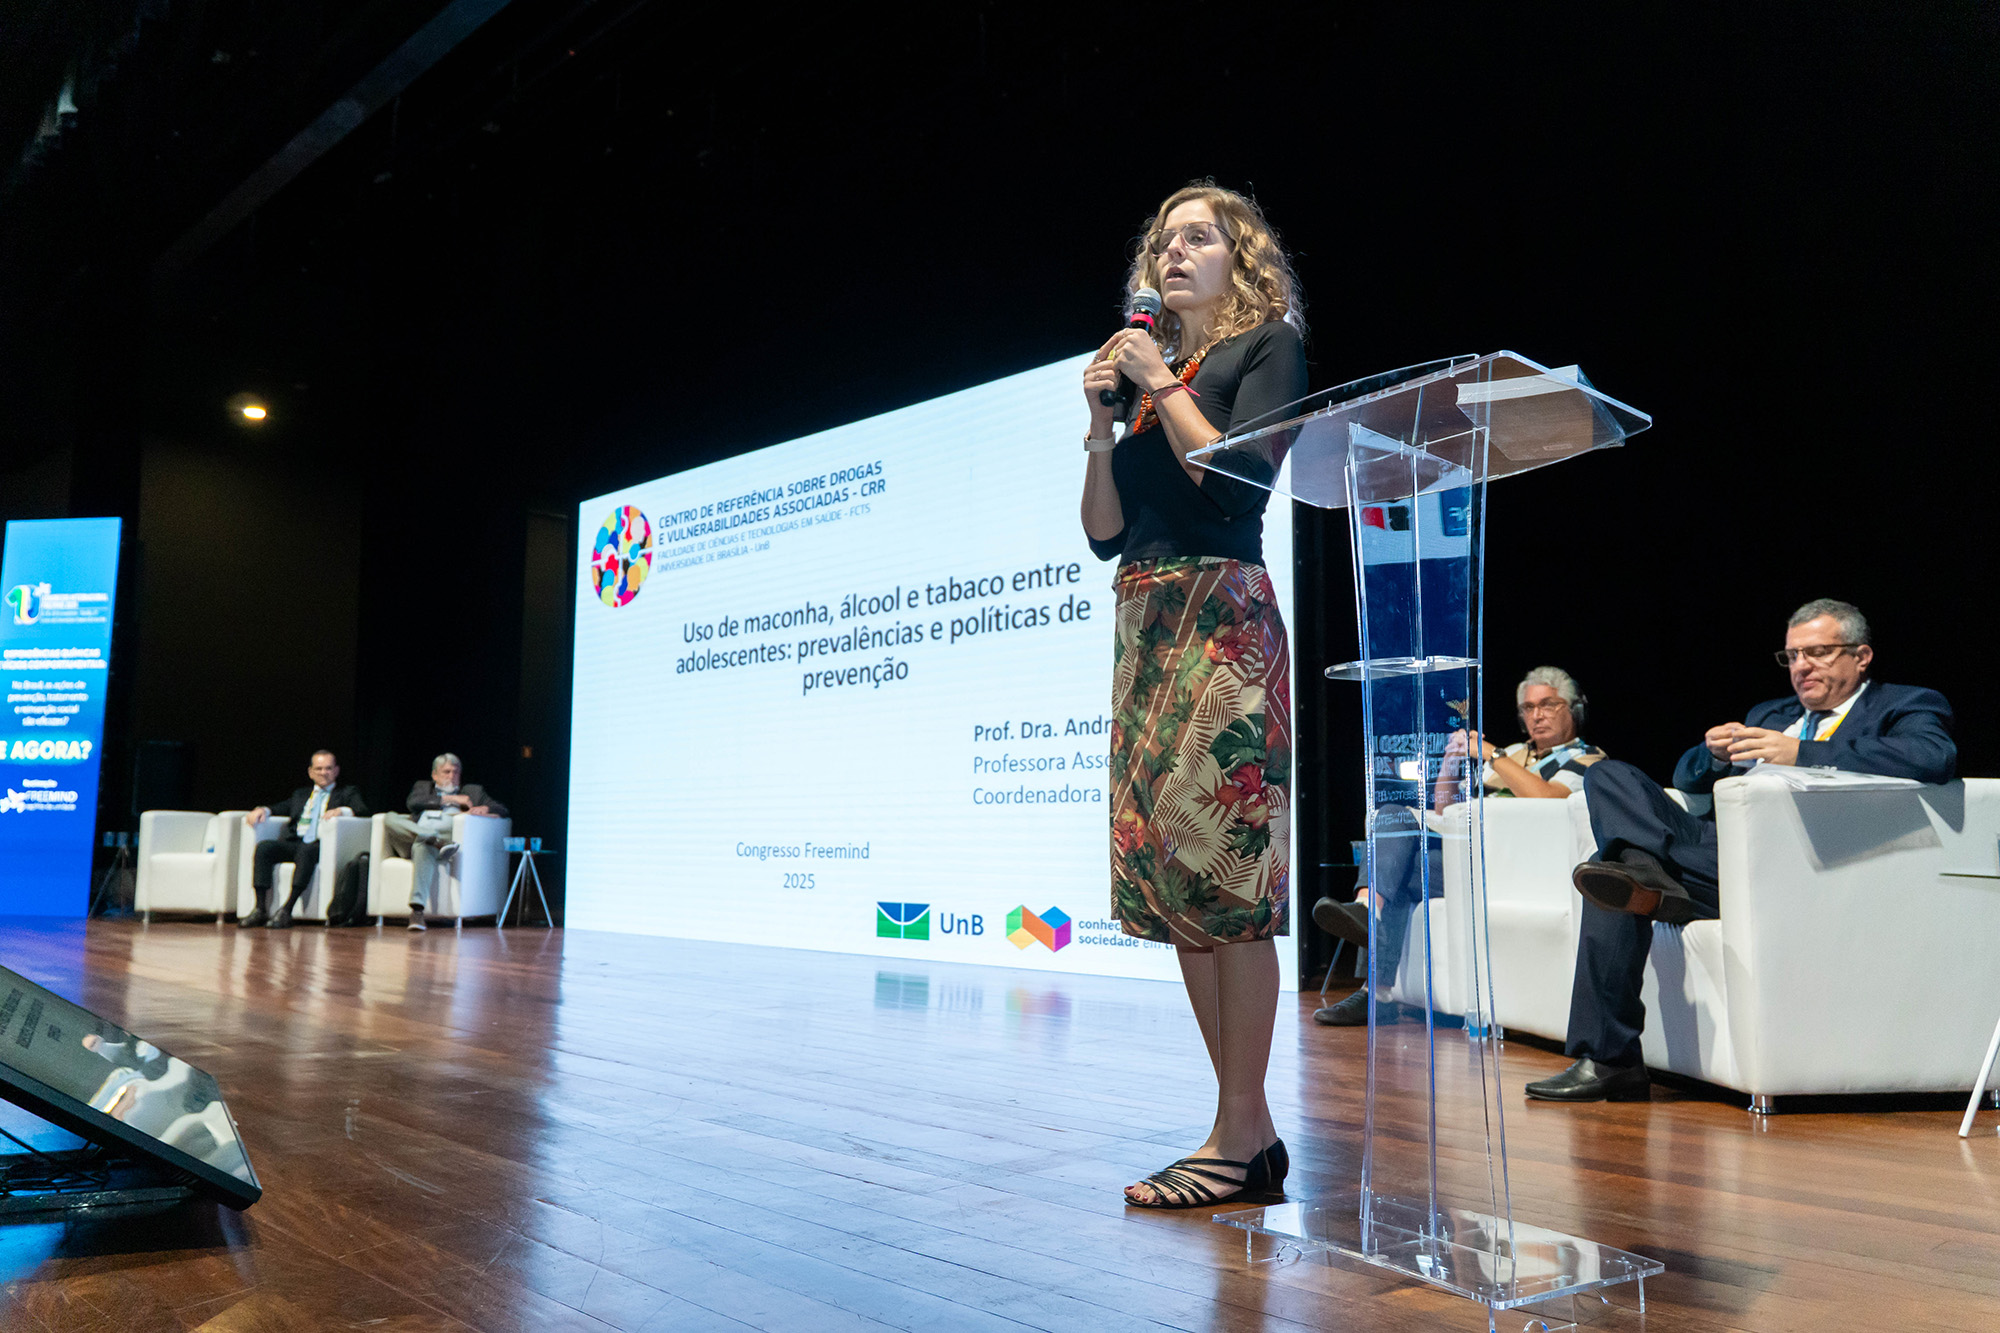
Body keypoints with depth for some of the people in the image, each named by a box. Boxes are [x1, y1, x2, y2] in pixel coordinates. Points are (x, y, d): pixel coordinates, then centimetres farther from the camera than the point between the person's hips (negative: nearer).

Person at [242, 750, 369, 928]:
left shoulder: (348, 793, 19)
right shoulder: (300, 794, 33)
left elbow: (363, 811, 1)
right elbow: (280, 808, 22)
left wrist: (341, 810, -19)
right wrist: (263, 810, -1)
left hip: (321, 845, -4)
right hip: (293, 843, 4)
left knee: (306, 851, -37)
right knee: (263, 847, -24)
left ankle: (287, 910, -38)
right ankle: (260, 909, -28)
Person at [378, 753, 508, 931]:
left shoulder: (473, 791, 30)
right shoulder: (423, 786, 32)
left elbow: (502, 810, 19)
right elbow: (412, 803, 7)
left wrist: (484, 808, -4)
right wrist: (449, 799, 1)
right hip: (410, 840, 2)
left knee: (423, 847, -40)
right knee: (390, 818, -27)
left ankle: (417, 909, -55)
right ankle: (438, 841, -42)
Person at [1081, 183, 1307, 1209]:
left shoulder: (1267, 346, 5)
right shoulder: (1144, 364, 22)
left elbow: (1236, 479, -12)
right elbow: (1104, 532, 16)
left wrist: (1162, 385, -3)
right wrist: (1102, 421, 5)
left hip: (1222, 615, -7)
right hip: (1144, 624, 7)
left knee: (1221, 861, -13)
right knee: (1164, 864, 2)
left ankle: (1242, 1134, -7)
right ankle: (1247, 1129, 8)